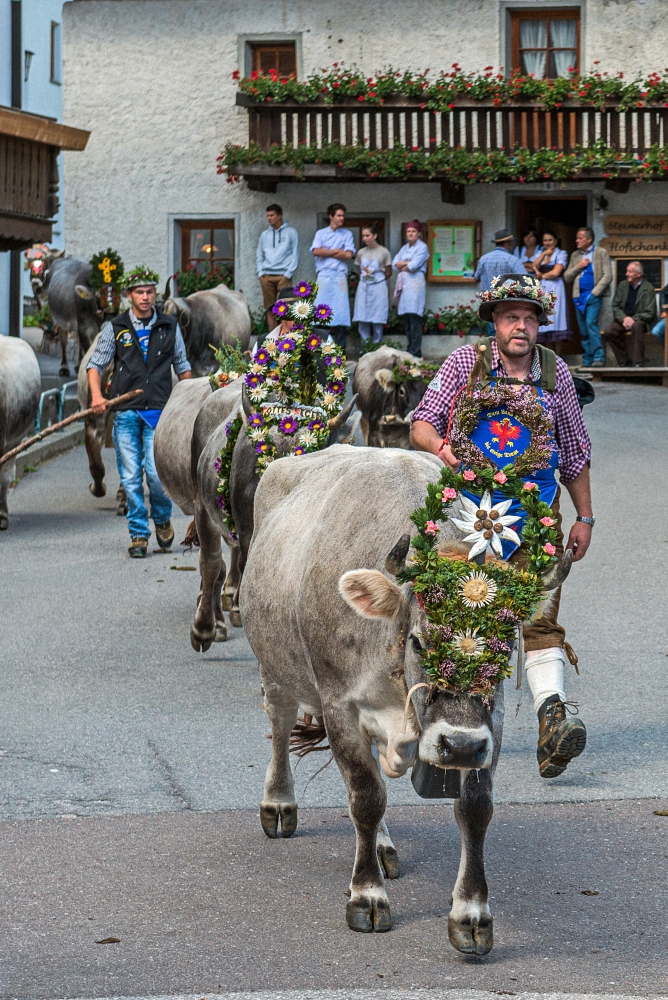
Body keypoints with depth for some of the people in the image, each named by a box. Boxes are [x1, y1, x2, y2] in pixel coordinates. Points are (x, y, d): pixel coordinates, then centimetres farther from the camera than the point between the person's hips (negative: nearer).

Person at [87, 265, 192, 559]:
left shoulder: (170, 327, 9)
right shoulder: (115, 328, 6)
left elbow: (182, 366, 20)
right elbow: (95, 364, 10)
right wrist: (96, 395, -6)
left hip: (159, 411, -1)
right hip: (125, 412, 1)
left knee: (155, 471, -12)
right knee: (130, 476, 0)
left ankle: (163, 518, 15)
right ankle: (138, 534, 9)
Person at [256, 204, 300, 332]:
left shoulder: (290, 232, 6)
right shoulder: (264, 235, 17)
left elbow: (295, 255, 2)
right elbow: (259, 256, 18)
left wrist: (288, 274, -8)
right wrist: (260, 273, 4)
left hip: (283, 276, -4)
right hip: (267, 276, 4)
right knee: (270, 309, 1)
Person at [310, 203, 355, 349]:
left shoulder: (347, 234, 12)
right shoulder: (321, 233, 12)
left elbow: (348, 255, 0)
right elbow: (316, 251, -4)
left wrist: (326, 252, 0)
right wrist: (336, 251, -2)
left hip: (340, 275, 0)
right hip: (324, 275, 0)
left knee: (341, 311, -6)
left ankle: (340, 346, -3)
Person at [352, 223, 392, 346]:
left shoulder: (384, 252, -4)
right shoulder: (361, 252, 7)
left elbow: (388, 272, 4)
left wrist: (377, 279, 3)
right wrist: (365, 277, 5)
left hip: (378, 288, -4)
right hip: (363, 288, 4)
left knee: (377, 321, -2)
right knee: (362, 320, 1)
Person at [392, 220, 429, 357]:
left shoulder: (422, 247, -1)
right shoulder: (405, 248, 19)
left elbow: (414, 266, -12)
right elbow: (395, 263, 8)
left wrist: (402, 266, 4)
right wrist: (407, 263, -7)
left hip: (416, 283, -7)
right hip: (404, 284, 7)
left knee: (414, 318, -13)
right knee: (406, 319, 5)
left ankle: (415, 352, -15)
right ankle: (409, 349, 10)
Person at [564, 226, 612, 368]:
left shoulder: (601, 253, 1)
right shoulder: (575, 255, 16)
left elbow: (607, 276, -5)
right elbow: (567, 277, 15)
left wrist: (594, 293, -12)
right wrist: (578, 267, -3)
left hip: (593, 296, -5)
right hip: (579, 297, 5)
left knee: (591, 323, -20)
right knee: (583, 330, 4)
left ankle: (599, 357, -20)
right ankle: (587, 360, 8)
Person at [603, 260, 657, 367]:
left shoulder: (648, 288, -5)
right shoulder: (622, 285, 9)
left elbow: (649, 313, -9)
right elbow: (615, 306, 6)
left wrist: (633, 320, -21)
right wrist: (624, 318, -15)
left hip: (640, 320, -4)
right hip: (623, 319, 4)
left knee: (636, 326, -40)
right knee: (608, 331, -24)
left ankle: (638, 362, -32)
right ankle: (623, 362, -10)